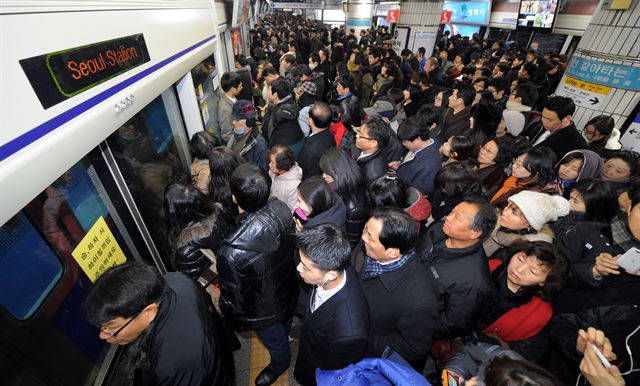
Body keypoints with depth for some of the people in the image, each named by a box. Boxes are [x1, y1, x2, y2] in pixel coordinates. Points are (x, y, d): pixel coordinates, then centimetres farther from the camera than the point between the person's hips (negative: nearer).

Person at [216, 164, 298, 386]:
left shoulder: (232, 253, -44)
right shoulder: (281, 210, -29)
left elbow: (235, 299, -24)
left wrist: (237, 321, -1)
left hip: (265, 313, -4)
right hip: (288, 293, 4)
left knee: (275, 343, 31)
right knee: (284, 327, 38)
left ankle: (279, 365, 63)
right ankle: (284, 336, 70)